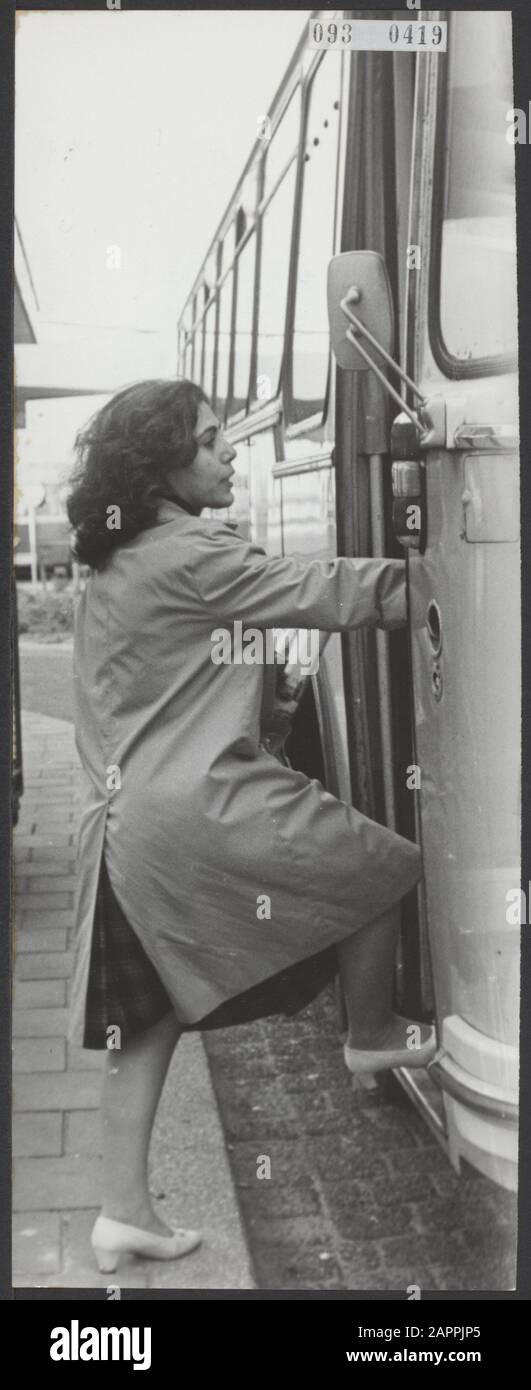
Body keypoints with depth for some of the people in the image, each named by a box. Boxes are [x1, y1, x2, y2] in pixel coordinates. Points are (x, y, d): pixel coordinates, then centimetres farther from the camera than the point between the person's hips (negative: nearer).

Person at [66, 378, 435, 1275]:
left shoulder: (111, 563, 15)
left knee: (148, 1011, 14)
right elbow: (322, 595, -12)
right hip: (202, 806, -9)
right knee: (385, 868, 9)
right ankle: (371, 1035, 29)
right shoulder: (192, 554, -13)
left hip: (127, 820, 9)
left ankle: (124, 1209, 19)